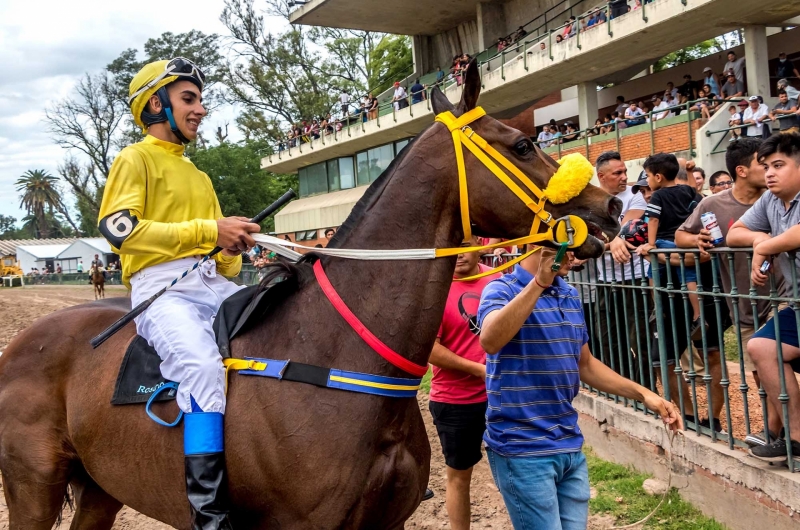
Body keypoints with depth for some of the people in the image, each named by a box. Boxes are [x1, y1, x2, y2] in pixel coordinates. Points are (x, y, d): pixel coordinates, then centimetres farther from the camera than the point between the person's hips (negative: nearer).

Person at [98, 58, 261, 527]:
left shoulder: (199, 177, 29)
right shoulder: (136, 159, 6)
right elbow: (119, 228, -11)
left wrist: (234, 246, 7)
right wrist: (207, 231, -17)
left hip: (214, 284, 8)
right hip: (162, 288, -8)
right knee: (203, 365, -35)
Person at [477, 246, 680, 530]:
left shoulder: (571, 296, 11)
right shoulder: (502, 290, -10)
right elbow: (490, 341, -32)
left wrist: (643, 394, 10)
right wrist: (539, 282, -33)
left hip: (570, 446, 7)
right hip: (523, 450, -7)